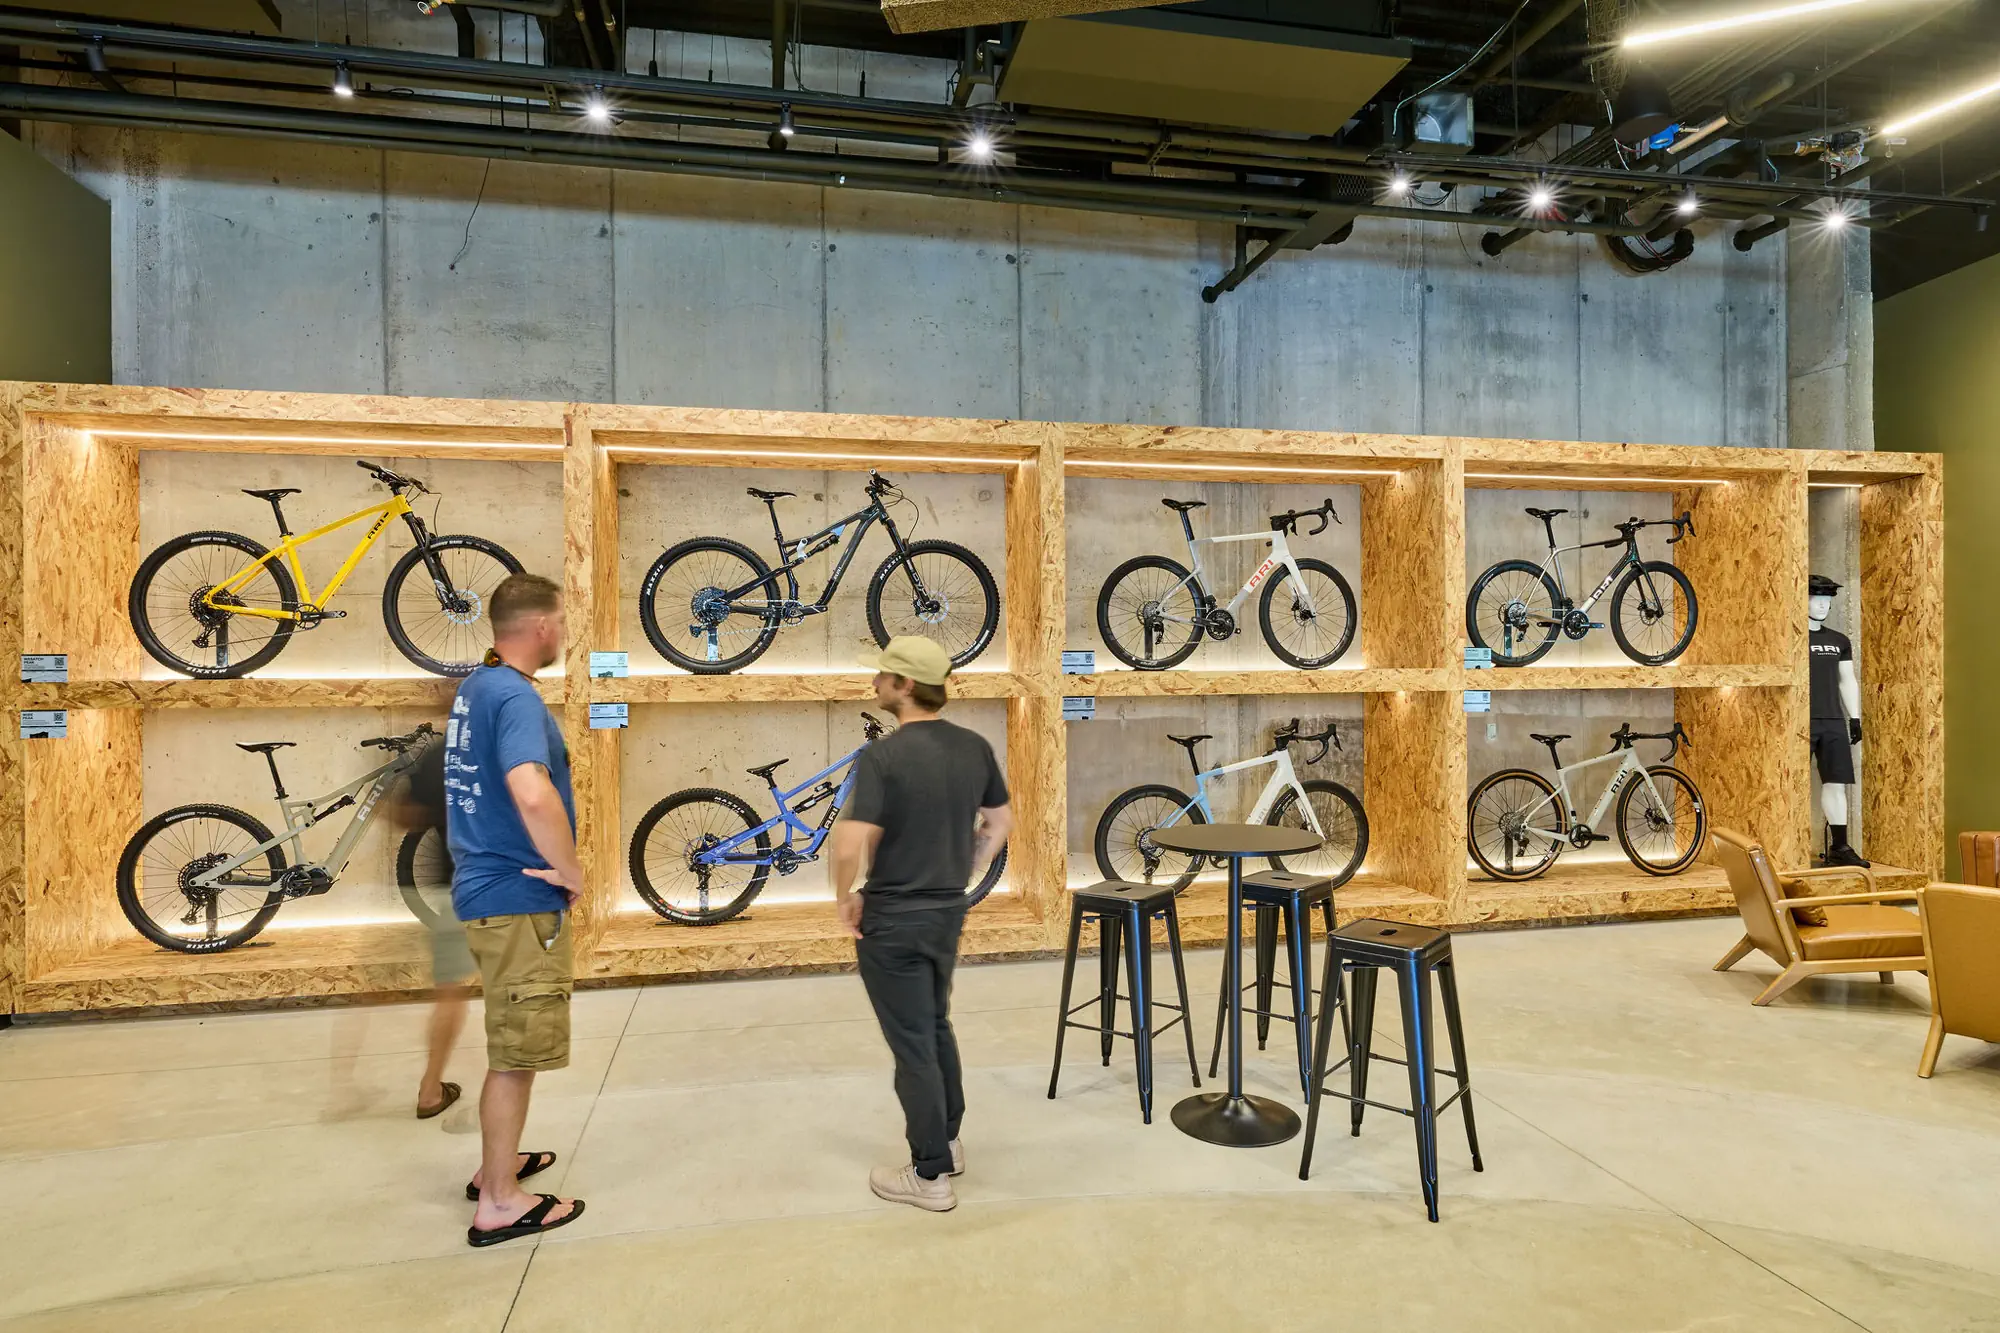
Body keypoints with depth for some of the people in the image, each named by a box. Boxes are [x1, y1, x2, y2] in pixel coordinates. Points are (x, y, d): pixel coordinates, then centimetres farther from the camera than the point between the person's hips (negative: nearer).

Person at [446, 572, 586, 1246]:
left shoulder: (474, 686, 10)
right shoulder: (515, 696, -21)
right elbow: (532, 791, -38)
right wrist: (571, 870, -23)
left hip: (488, 888, 10)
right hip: (518, 899, -10)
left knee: (511, 1043, 23)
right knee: (516, 1053, 3)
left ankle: (497, 1164, 38)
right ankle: (500, 1203, 16)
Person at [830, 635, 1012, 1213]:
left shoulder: (882, 755, -22)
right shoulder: (974, 747, -1)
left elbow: (850, 846, -28)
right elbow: (1001, 822, 10)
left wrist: (845, 899, -9)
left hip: (893, 921, -7)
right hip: (947, 913, 7)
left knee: (912, 1043, 6)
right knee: (935, 1025, 24)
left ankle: (930, 1174, 18)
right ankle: (945, 1138, 38)